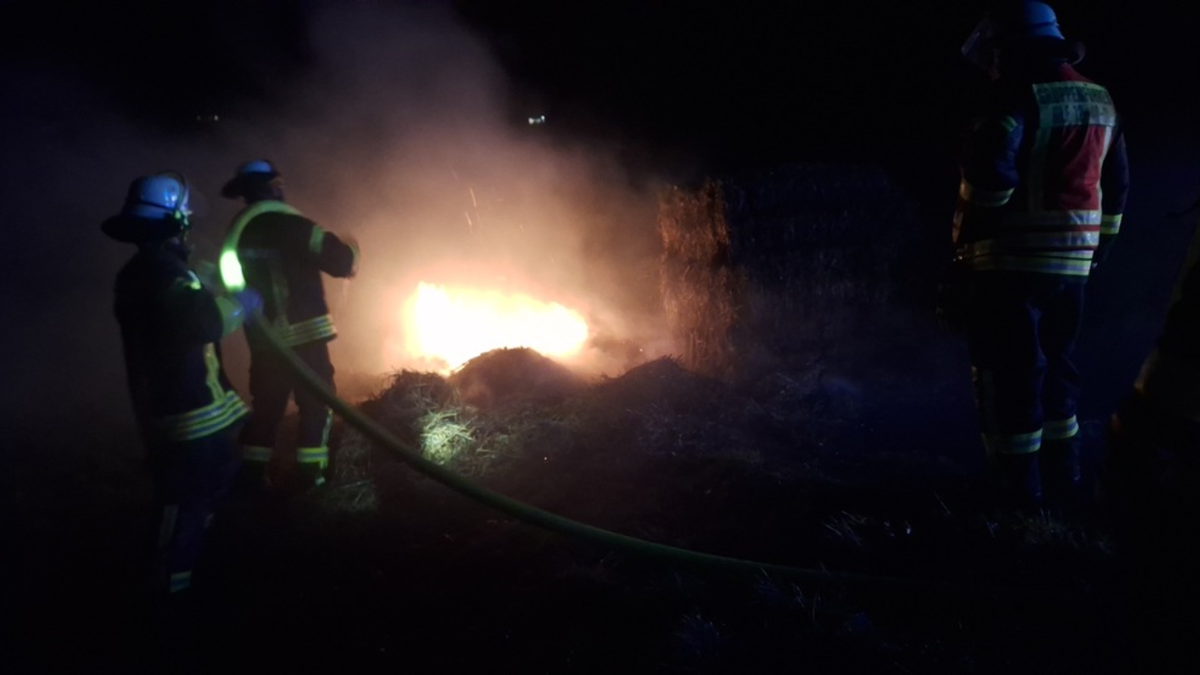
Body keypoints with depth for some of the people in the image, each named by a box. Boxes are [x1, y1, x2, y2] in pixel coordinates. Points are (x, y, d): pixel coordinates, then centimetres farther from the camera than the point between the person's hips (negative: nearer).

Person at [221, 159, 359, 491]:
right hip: (302, 333, -7)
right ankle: (311, 473, 4)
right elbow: (337, 257, -16)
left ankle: (252, 472, 22)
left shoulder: (238, 231, 10)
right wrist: (350, 254, 5)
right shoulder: (287, 224, -13)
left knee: (267, 403, 16)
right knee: (316, 401, 3)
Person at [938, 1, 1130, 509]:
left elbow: (988, 180, -21)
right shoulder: (1102, 103, 15)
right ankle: (1063, 480, 28)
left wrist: (962, 251, -11)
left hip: (1011, 262, -8)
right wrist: (1096, 248, 26)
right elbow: (1116, 188, 19)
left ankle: (1019, 489, 7)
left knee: (1009, 372, 0)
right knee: (1054, 365, 19)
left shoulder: (1016, 97, -11)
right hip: (1072, 263, 8)